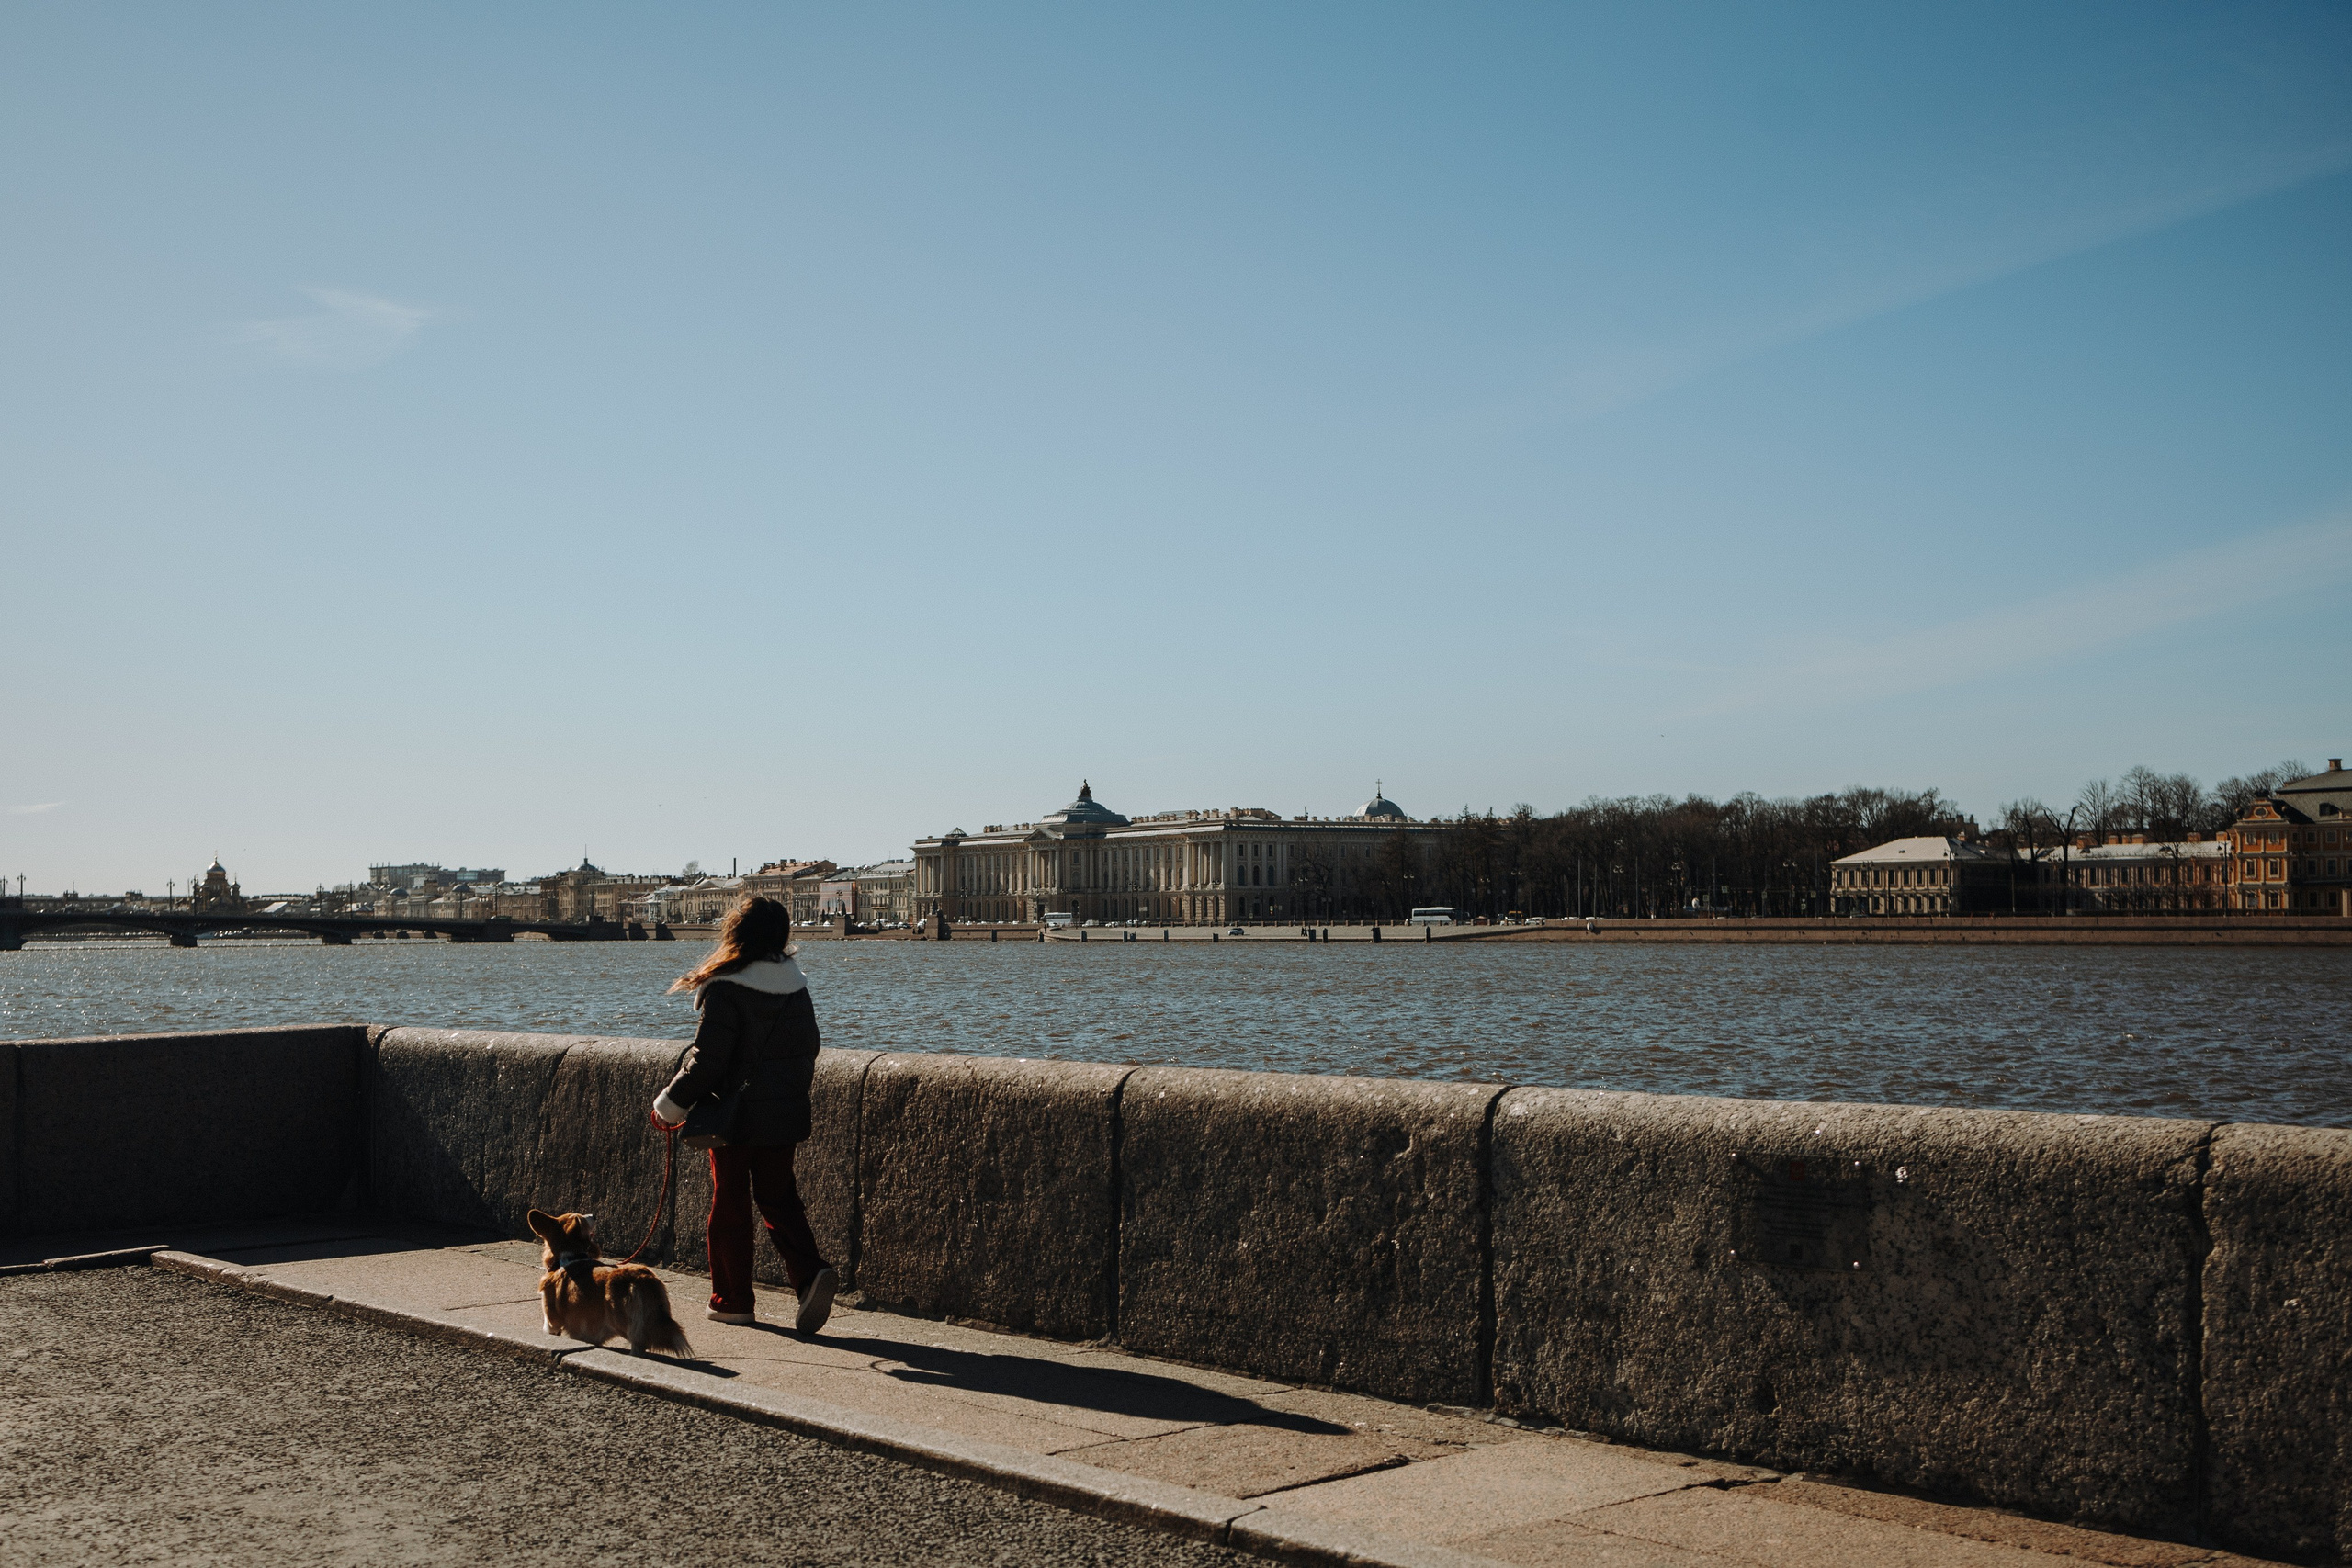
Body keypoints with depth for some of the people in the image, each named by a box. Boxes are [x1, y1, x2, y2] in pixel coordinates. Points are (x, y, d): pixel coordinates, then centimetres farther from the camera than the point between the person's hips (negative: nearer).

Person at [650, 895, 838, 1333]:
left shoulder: (726, 989, -17)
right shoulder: (796, 985, 3)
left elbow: (707, 1059, -19)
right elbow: (809, 1047, 12)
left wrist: (670, 1105, -7)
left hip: (737, 1117, -5)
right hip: (786, 1114, 6)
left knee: (730, 1204, 9)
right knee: (778, 1198, 14)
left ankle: (732, 1300, 16)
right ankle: (812, 1272, -7)